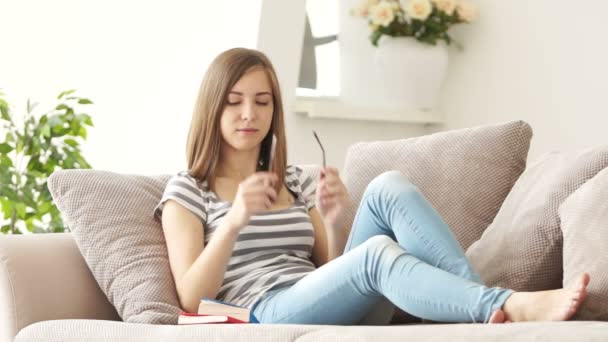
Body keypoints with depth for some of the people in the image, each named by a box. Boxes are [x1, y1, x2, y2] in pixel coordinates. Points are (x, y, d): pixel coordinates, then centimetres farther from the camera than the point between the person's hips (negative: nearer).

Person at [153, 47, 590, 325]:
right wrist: (234, 221, -19)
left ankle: (489, 315, -35)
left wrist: (333, 222, -5)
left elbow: (333, 272, 16)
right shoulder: (186, 191, 8)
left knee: (389, 188, -20)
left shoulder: (296, 182, 23)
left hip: (326, 304, 5)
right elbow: (192, 300, -5)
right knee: (377, 252, -35)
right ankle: (512, 306, -49)